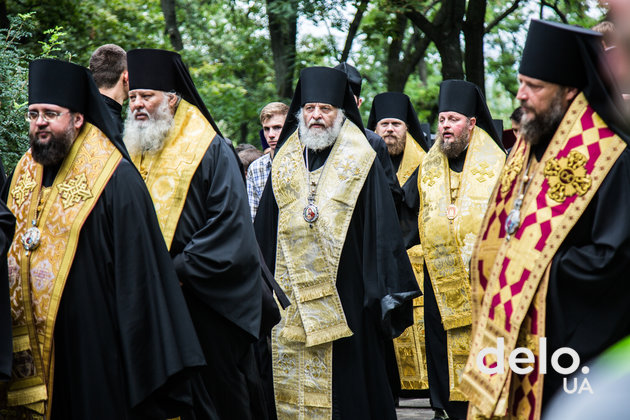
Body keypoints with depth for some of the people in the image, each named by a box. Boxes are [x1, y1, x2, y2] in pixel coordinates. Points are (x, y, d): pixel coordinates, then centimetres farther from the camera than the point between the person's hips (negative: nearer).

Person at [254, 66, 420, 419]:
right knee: (290, 384, 3)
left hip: (342, 296, -3)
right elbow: (265, 230, 16)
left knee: (344, 381, -2)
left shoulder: (360, 162, 2)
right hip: (290, 297, 3)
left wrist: (386, 291, -9)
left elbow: (382, 229, -3)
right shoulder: (285, 163, 13)